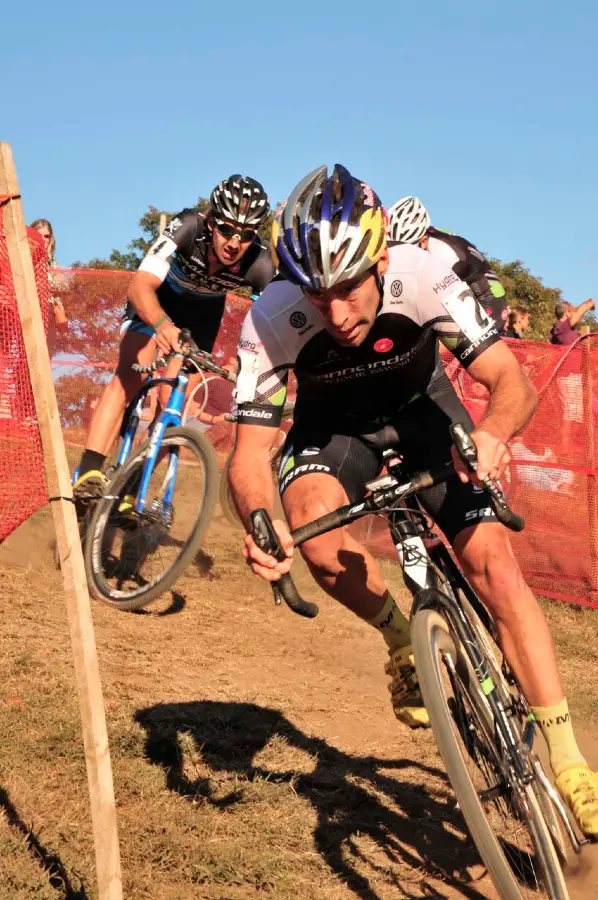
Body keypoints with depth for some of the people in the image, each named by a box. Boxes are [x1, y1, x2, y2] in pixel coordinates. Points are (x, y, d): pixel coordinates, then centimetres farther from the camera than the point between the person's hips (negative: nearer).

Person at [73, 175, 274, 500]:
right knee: (130, 376, -24)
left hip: (202, 312, 3)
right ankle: (89, 473, -30)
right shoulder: (188, 227, -38)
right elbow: (140, 285, -45)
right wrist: (162, 324, -65)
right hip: (157, 297, -3)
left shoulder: (260, 265, -33)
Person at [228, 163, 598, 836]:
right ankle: (403, 642, -1)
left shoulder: (423, 278, -33)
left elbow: (512, 382, -31)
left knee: (494, 564, -14)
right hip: (331, 426, 0)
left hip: (421, 412, 0)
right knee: (316, 530, -32)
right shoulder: (272, 320, -32)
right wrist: (258, 520, -49)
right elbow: (250, 451, -28)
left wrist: (492, 433, -54)